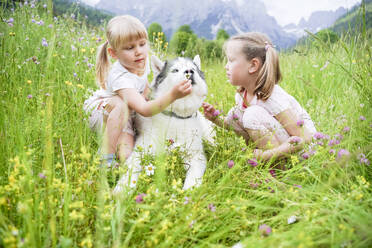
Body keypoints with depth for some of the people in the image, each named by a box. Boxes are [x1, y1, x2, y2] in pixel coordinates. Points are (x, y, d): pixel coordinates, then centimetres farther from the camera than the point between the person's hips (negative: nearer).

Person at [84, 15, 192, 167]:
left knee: (127, 156, -20)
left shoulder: (142, 62, -12)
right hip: (100, 113, -5)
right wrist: (173, 95, -59)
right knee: (122, 104, -40)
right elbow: (144, 110, -47)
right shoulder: (120, 77, -36)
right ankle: (107, 155, -27)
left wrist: (146, 92, -14)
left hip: (123, 119, 5)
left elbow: (145, 88, 9)